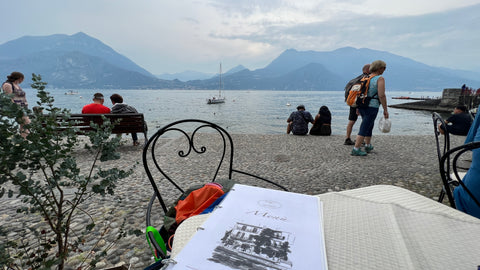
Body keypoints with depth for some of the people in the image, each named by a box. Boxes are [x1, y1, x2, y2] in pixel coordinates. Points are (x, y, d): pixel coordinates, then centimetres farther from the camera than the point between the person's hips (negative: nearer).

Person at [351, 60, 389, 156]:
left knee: (369, 125, 23)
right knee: (364, 129, -7)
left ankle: (368, 146, 33)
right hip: (372, 107, -8)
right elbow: (381, 95, -17)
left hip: (362, 106, 8)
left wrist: (358, 107, 20)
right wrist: (385, 110, -10)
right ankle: (356, 149, -8)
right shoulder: (380, 79, -9)